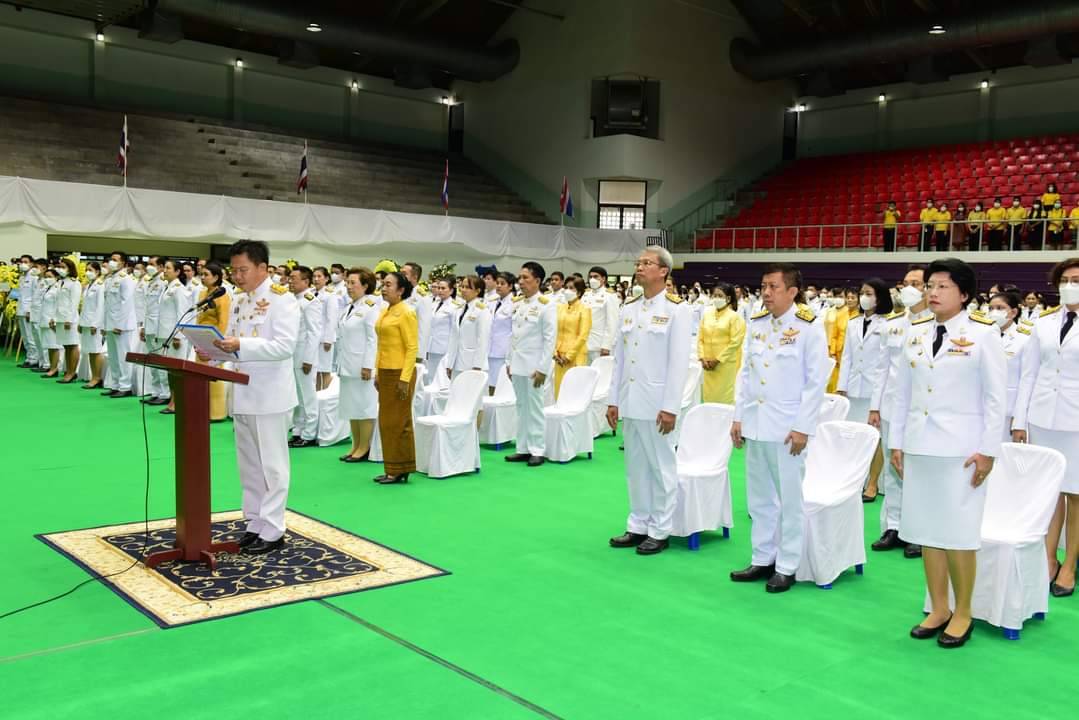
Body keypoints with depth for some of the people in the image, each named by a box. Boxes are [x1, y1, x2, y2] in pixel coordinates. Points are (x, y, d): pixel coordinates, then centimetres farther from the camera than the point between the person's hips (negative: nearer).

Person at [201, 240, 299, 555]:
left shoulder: (282, 299, -11)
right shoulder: (240, 301, 13)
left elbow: (285, 346, -21)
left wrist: (241, 345, -28)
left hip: (270, 395, -8)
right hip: (242, 394, 8)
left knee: (271, 465, 1)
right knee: (249, 464, 14)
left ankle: (272, 531, 8)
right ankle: (254, 524, 24)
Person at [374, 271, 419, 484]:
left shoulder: (406, 313, -10)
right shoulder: (385, 312, 13)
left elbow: (412, 348, -14)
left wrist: (405, 378, -19)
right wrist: (378, 374, 15)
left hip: (400, 372, -8)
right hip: (385, 372, 8)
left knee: (398, 421, -2)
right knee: (387, 421, 11)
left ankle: (400, 470, 7)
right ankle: (392, 469, 18)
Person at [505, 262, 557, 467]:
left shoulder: (546, 305, -8)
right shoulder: (517, 304, 9)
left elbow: (550, 339, -11)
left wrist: (542, 368, -14)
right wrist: (509, 361, 11)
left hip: (534, 365, -6)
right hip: (517, 364, 6)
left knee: (534, 408, -1)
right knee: (521, 408, 10)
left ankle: (537, 450, 7)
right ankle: (523, 448, 17)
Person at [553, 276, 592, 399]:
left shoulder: (584, 309, -3)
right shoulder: (560, 307, 11)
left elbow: (583, 336, -8)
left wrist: (569, 355, -10)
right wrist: (555, 353, 1)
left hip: (576, 356, -5)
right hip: (560, 357, 5)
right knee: (559, 390, 4)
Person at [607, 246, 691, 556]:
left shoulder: (676, 309, -6)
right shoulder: (628, 308, 10)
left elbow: (679, 361, -10)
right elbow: (619, 357, 11)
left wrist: (670, 407, -14)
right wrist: (613, 400, 9)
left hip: (656, 402, -5)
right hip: (630, 401, 5)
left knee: (661, 467, 5)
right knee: (636, 467, 13)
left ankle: (660, 531, 15)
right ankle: (638, 526, 24)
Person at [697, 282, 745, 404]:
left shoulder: (735, 317, -4)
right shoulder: (706, 315, 10)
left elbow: (735, 342, -10)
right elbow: (700, 338, 9)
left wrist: (718, 360, -12)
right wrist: (702, 358, -3)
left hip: (726, 363, -4)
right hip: (708, 363, 4)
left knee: (724, 398, -4)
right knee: (708, 395, 5)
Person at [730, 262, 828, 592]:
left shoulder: (809, 327, -8)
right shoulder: (755, 324, 8)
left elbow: (816, 382, -8)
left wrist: (803, 428, -12)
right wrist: (738, 417, 8)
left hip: (787, 427, -5)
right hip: (754, 424, 6)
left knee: (789, 499, 3)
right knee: (759, 498, 13)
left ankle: (786, 567, 14)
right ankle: (762, 559, 24)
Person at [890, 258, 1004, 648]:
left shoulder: (983, 334, -5)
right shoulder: (915, 333, 8)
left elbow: (996, 397, -5)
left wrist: (988, 451, -9)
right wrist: (896, 441, 9)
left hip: (961, 449, -5)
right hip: (919, 446, 5)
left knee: (958, 533, 0)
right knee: (926, 531, 9)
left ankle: (962, 613, 17)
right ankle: (938, 609, 21)